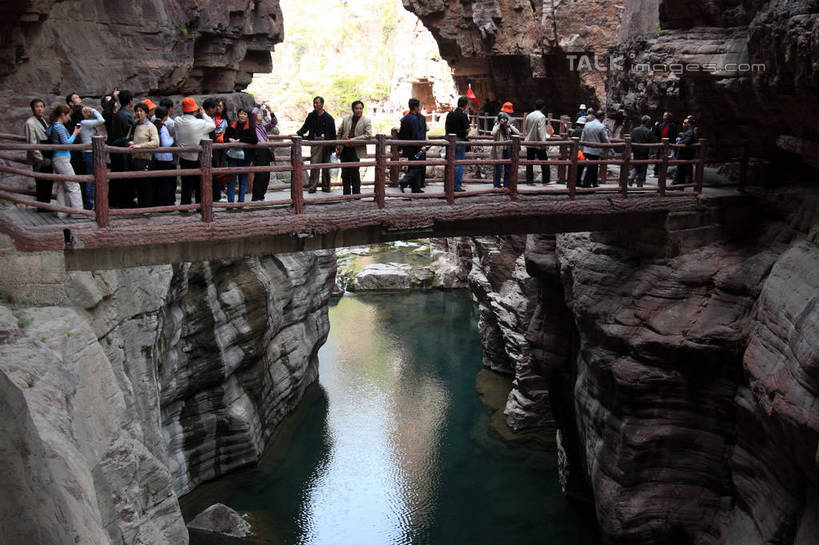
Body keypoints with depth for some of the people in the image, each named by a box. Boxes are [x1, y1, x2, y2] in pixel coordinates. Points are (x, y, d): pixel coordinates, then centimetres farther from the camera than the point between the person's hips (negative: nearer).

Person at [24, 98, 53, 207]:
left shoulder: (43, 120, 13)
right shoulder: (30, 123, -12)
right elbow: (32, 144, -15)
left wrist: (50, 157, 13)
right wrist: (41, 159, -16)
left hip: (47, 157, 8)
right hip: (39, 161, -8)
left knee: (49, 182, 11)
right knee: (41, 183, -3)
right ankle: (41, 207, 6)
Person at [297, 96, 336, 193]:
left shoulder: (328, 118, 1)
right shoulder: (311, 116, 8)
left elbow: (333, 134, 3)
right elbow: (305, 128, 12)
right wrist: (298, 133, -8)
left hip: (326, 144, -1)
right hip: (315, 143, 1)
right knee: (314, 165, -10)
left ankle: (326, 186, 17)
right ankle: (312, 186, -7)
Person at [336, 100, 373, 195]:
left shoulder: (366, 121, 0)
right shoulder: (346, 119, 11)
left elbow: (368, 135, -12)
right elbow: (339, 134, 16)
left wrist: (353, 140, -17)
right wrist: (338, 148, 8)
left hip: (356, 150, -4)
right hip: (344, 150, 4)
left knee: (355, 172, -5)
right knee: (345, 173, 7)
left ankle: (356, 193, 7)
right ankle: (346, 193, 17)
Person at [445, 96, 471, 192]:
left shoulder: (450, 114, 9)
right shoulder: (463, 115, -13)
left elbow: (445, 127, 16)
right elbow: (467, 129, -14)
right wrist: (468, 120, 2)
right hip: (459, 141, -7)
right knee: (459, 164, -2)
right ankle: (457, 186, -3)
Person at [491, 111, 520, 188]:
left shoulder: (509, 126, 13)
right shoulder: (496, 126, 4)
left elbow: (518, 133, 0)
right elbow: (493, 133, -17)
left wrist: (509, 126, -5)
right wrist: (499, 125, -13)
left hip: (508, 149, 4)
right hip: (499, 150, -4)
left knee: (508, 168, 6)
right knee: (498, 168, -5)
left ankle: (506, 185, 14)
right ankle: (496, 185, 6)